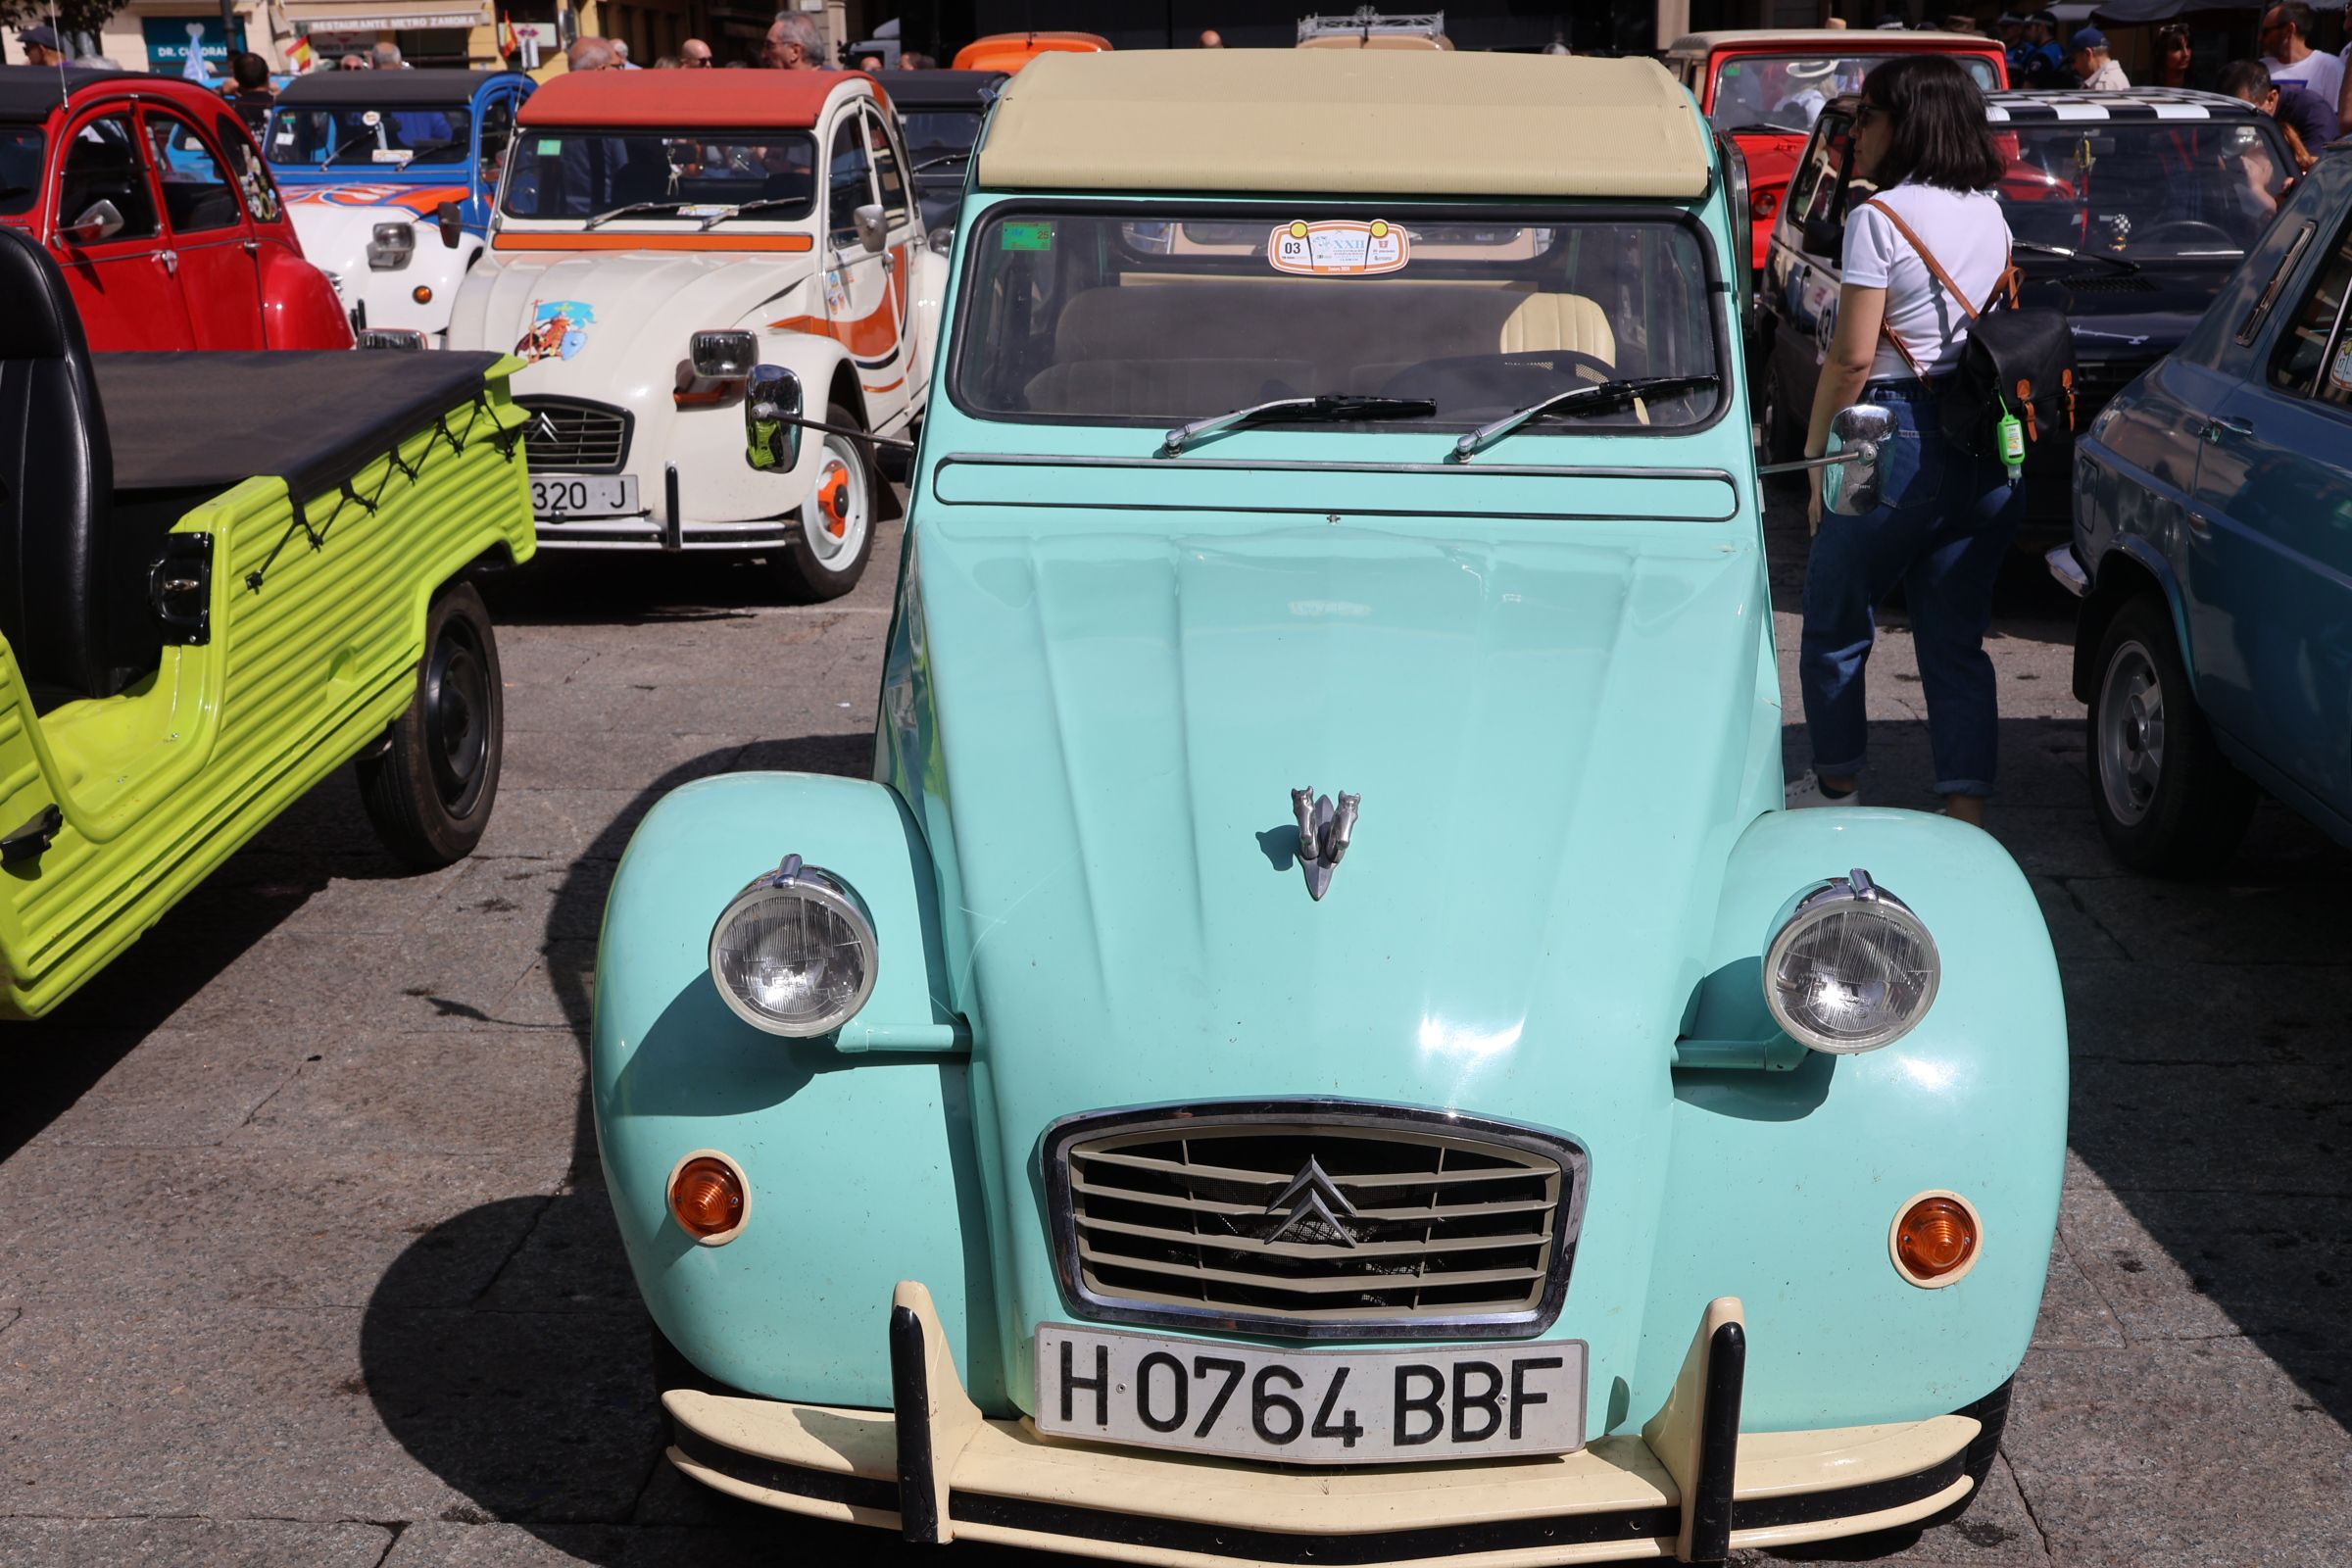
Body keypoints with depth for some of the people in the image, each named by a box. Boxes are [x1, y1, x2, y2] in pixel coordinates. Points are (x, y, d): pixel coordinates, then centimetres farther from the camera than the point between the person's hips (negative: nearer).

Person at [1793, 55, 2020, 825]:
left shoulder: (1881, 217, -10)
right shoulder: (1990, 215, 12)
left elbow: (1853, 355, -14)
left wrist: (1817, 450, -6)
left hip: (1902, 437, -7)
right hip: (1990, 443, 7)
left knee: (1834, 622, 11)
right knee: (1957, 639, 9)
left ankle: (1837, 787, 22)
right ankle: (1967, 814, 3)